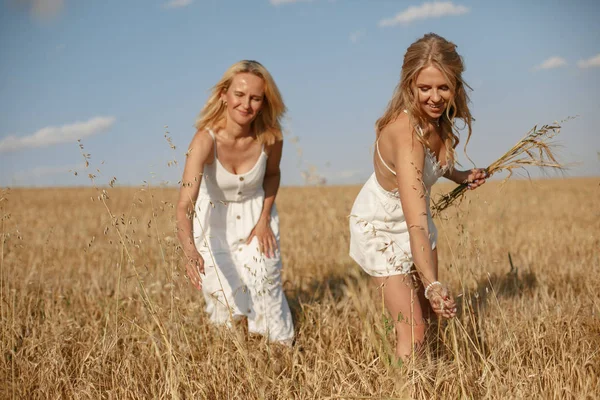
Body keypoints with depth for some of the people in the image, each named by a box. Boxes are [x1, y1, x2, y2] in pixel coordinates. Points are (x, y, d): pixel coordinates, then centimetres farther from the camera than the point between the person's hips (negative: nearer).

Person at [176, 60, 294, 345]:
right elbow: (184, 205, -44)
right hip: (214, 219, -2)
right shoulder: (206, 139, -34)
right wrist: (191, 251, -60)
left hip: (256, 217, 2)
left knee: (266, 296, 1)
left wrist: (264, 219, -6)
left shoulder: (270, 137, -22)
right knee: (226, 305, 3)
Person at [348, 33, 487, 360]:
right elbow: (415, 224, -47)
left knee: (429, 313, 18)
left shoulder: (439, 119, -15)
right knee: (412, 331, -9)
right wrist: (433, 283, -58)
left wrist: (461, 176, -7)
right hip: (381, 227, -8)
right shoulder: (405, 131, -38)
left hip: (415, 217, 8)